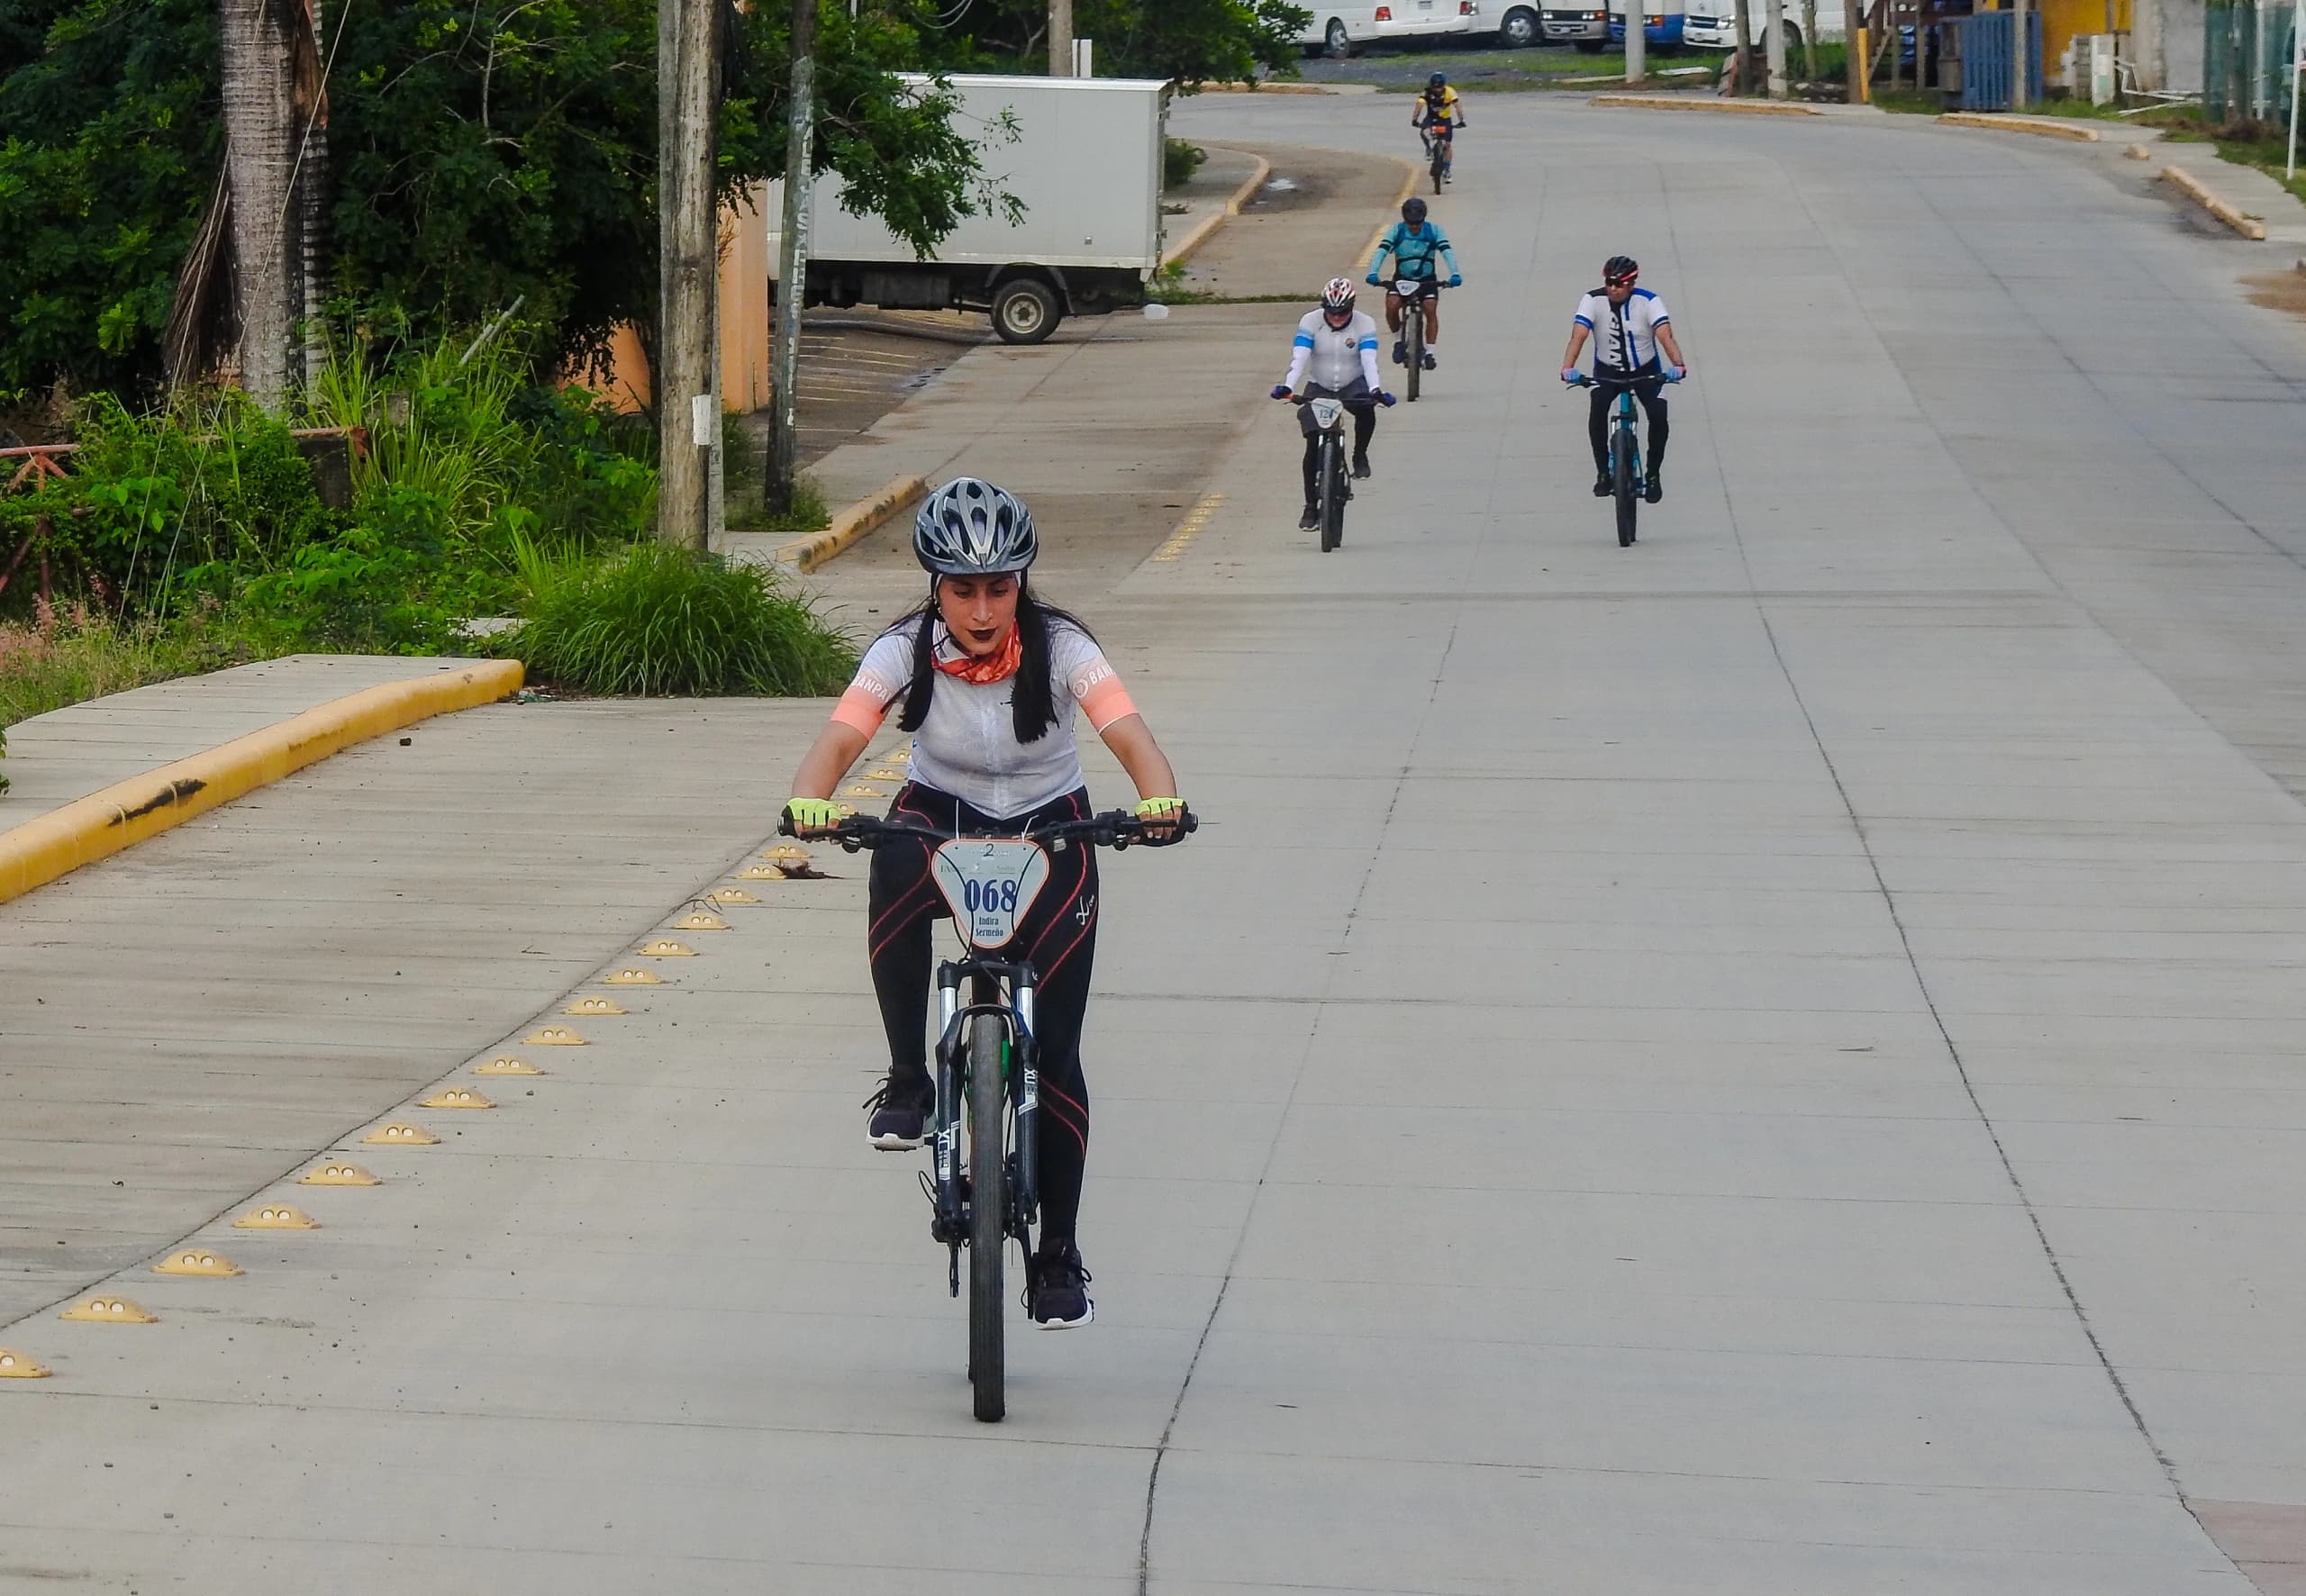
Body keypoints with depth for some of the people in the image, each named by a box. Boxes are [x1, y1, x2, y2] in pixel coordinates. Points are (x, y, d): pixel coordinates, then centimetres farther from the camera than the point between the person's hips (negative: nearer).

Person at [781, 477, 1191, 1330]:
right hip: (943, 816, 1)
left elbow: (1129, 734, -32)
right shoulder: (905, 651, -18)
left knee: (1053, 1053, -8)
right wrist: (808, 802, -52)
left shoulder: (1059, 648, -20)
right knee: (895, 870, -38)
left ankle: (1057, 1253, 7)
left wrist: (1160, 799, -54)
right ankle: (907, 1082, -22)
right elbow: (840, 738, -30)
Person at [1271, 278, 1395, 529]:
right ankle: (1311, 507, 1)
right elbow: (1299, 358, -24)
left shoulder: (1364, 325, -15)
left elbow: (1369, 361, -25)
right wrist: (1287, 387, -40)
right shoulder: (1310, 322, -15)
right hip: (1319, 388, 1)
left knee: (1365, 409, -36)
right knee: (1313, 447, -10)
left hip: (1353, 385, -1)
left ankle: (1360, 456, -9)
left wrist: (1375, 390, -42)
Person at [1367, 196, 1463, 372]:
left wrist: (1454, 275, -38)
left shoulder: (1434, 230, -10)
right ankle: (1398, 342, -1)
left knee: (1431, 309, -22)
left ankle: (1429, 353, -13)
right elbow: (1381, 250, -22)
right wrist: (1373, 273, -40)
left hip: (1427, 280, 0)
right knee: (1392, 306, -25)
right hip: (1401, 279, 0)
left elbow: (1447, 251, -21)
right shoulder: (1396, 231, -10)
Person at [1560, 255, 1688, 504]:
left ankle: (1653, 476, 1)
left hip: (1646, 370, 0)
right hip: (1607, 370, 0)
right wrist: (1568, 368, -47)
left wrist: (1678, 364, -51)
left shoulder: (1648, 301, -20)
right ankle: (1603, 473, -9)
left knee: (1658, 416, -21)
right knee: (1597, 411, -27)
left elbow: (1666, 336, -32)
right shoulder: (1593, 300, -18)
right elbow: (1578, 336, -29)